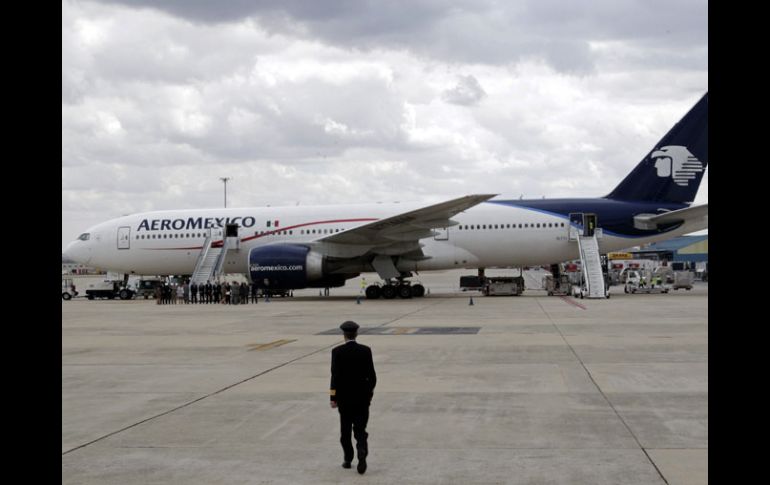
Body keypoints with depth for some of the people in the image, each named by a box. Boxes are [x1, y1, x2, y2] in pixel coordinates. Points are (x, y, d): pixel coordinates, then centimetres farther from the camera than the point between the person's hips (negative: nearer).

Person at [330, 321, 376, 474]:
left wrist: (333, 397, -7)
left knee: (345, 430, 14)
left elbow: (335, 375, -12)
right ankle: (362, 454, -17)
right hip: (362, 397, 1)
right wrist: (370, 393, 12)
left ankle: (348, 460, 21)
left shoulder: (337, 352, -9)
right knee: (360, 429, 6)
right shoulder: (365, 351, -4)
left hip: (344, 398, -1)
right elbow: (372, 376, -2)